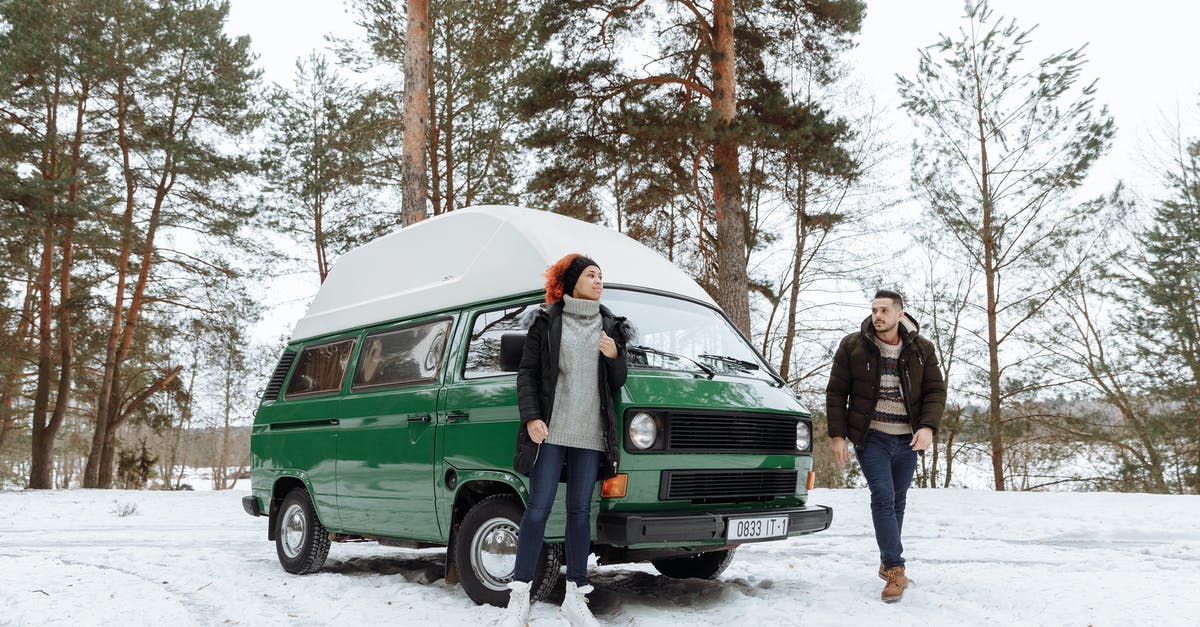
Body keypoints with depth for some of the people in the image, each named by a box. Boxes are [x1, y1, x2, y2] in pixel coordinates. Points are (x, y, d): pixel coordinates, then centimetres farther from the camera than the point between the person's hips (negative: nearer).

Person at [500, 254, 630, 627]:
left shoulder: (609, 327, 14)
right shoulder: (546, 322, 5)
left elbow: (618, 382, 14)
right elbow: (526, 373, 2)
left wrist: (614, 356, -6)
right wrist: (531, 418, -9)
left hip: (591, 435, 3)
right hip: (550, 431, -3)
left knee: (580, 511, 6)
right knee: (538, 509, -5)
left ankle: (575, 596, 13)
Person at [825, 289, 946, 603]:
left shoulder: (921, 349, 2)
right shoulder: (852, 346, -4)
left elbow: (936, 391, 2)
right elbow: (836, 392, 0)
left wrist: (928, 426, -14)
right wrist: (837, 434, -6)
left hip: (907, 439, 3)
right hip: (871, 437, -3)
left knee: (897, 502, 11)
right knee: (883, 497, -14)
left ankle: (887, 564, 25)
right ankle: (895, 569, -11)